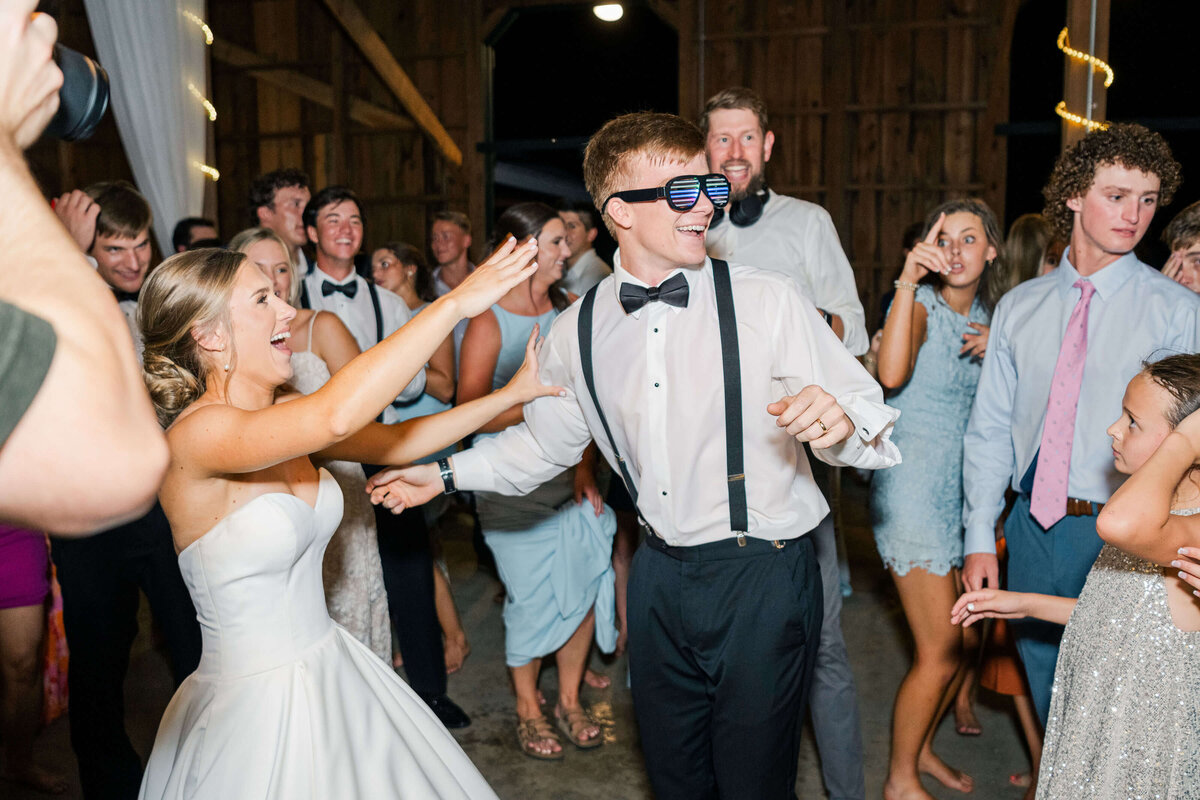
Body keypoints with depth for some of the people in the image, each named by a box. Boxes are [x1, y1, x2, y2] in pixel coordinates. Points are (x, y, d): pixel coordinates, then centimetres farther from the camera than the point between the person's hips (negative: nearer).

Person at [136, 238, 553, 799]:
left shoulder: (283, 413, 1)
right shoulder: (195, 434, -24)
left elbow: (393, 441, 7)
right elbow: (335, 416, -39)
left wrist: (513, 394, 1)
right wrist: (457, 302, -33)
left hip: (333, 669, 8)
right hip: (255, 703, -8)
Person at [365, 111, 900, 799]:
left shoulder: (767, 302, -10)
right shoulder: (579, 331, 1)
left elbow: (868, 417, -12)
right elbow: (543, 443, 15)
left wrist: (840, 419, -34)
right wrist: (443, 474, 12)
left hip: (763, 578, -3)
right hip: (660, 579, 4)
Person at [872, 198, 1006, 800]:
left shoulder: (986, 315, 10)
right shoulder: (922, 304, -12)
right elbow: (891, 375, -34)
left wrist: (1000, 349, -4)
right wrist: (908, 279, -37)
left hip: (965, 490, 8)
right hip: (914, 488, -7)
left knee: (968, 638, 14)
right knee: (941, 651, -3)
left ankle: (921, 747, 35)